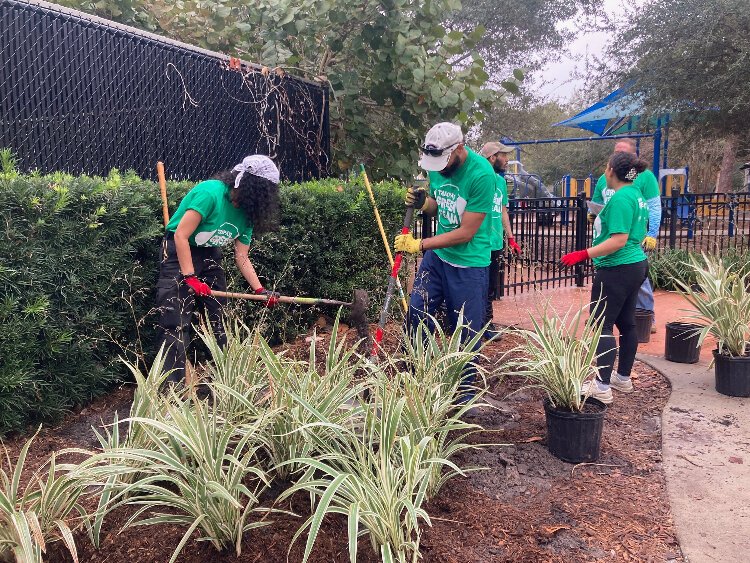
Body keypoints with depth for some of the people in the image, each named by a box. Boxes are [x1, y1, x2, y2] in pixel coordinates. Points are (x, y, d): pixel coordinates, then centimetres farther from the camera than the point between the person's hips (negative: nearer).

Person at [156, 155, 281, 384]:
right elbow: (181, 236, -23)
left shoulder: (246, 211, -2)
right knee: (176, 326, -12)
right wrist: (190, 278, -25)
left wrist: (260, 290, -7)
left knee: (219, 320, 8)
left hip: (209, 256, 8)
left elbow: (242, 257, 1)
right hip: (179, 254, -7)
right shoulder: (210, 193, -25)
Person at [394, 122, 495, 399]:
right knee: (416, 316, 3)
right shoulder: (437, 164, -2)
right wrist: (422, 203, -10)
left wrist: (418, 245, -19)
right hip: (436, 255, 6)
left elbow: (465, 233, -21)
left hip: (469, 264, -6)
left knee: (466, 332, 5)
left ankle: (464, 389, 24)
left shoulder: (482, 175, -23)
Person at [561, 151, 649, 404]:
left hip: (617, 270, -10)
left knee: (603, 325, -6)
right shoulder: (636, 194, 11)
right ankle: (623, 378, 28)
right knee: (626, 323, 16)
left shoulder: (620, 198, -18)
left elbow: (619, 240, -24)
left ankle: (602, 387, -6)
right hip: (635, 265, 10)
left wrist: (583, 255, -25)